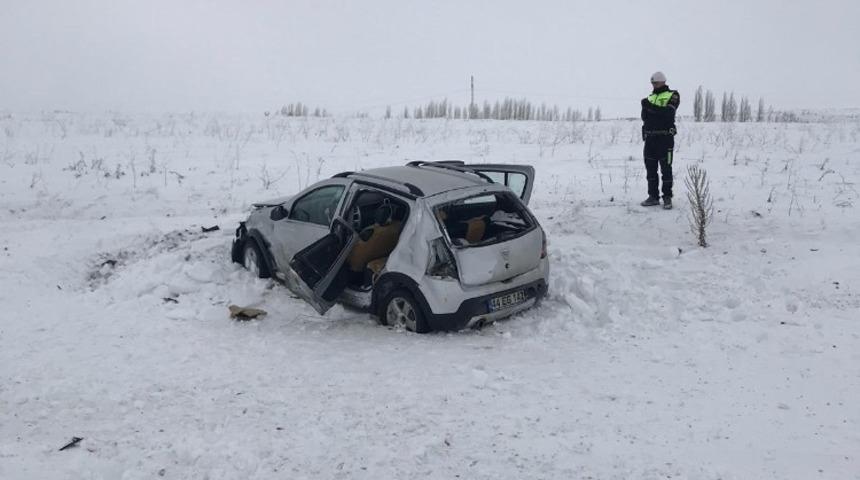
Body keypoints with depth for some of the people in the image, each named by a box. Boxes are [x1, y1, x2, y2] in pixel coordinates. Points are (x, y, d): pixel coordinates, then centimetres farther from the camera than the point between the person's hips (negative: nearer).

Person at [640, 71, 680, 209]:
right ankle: (653, 196, 14)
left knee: (666, 168, -2)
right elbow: (644, 117, 10)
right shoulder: (650, 97, 17)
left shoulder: (672, 95, 0)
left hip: (665, 137, -6)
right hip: (650, 137, 6)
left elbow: (669, 112, -17)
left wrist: (651, 107, -21)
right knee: (650, 168, 7)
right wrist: (645, 108, -9)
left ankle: (667, 197, 4)